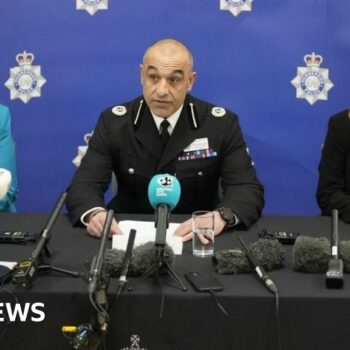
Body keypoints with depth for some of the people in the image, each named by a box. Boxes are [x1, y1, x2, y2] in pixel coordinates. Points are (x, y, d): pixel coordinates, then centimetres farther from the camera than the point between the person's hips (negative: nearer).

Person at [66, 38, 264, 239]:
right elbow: (84, 186, -7)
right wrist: (95, 213, -31)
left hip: (197, 238, 0)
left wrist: (221, 217, -31)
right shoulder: (114, 122, -2)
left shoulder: (222, 124, -4)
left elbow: (249, 190, -9)